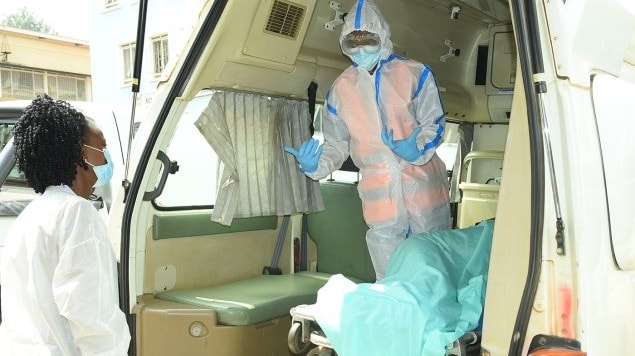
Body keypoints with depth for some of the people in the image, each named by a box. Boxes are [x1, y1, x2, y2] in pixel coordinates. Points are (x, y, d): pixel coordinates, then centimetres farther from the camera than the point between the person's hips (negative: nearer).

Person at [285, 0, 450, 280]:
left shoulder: (415, 73, 1)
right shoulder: (341, 88, 8)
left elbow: (434, 124, 0)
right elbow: (336, 145, 10)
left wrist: (416, 147, -22)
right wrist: (315, 165, -10)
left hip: (424, 188, -1)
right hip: (380, 200, 1)